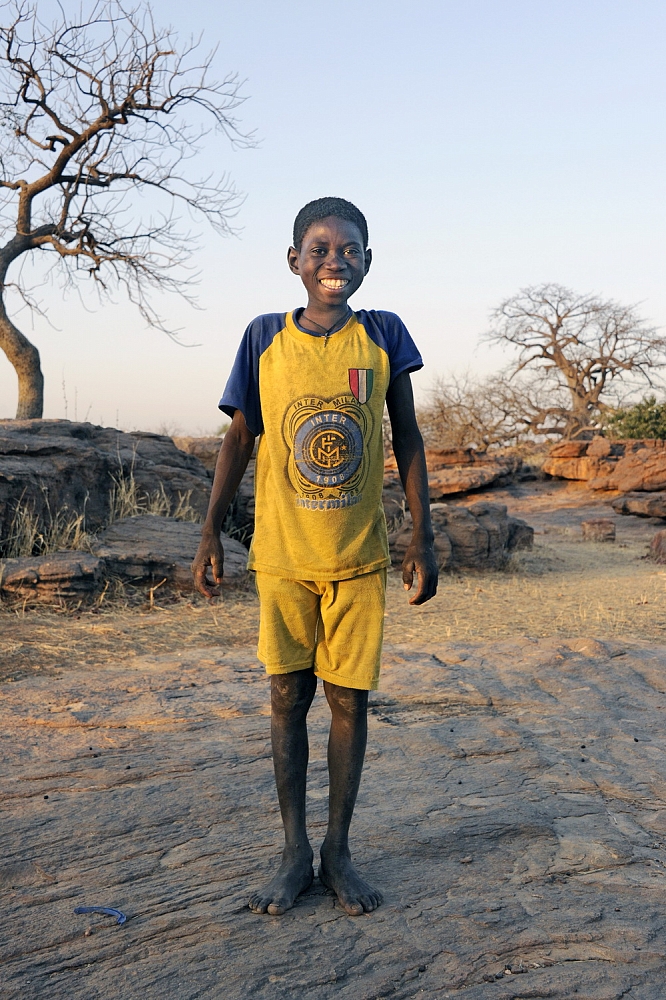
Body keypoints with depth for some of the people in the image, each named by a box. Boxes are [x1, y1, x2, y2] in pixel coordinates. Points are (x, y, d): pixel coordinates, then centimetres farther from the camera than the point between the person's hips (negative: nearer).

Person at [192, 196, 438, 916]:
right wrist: (210, 534, 2)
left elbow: (407, 439, 3)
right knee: (288, 696, 6)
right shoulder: (264, 338, -1)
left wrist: (422, 538, -1)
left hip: (360, 557, 0)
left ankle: (338, 850, 21)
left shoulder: (383, 335, -1)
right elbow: (239, 438, 4)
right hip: (283, 556, 0)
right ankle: (295, 853, 20)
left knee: (349, 698, 5)